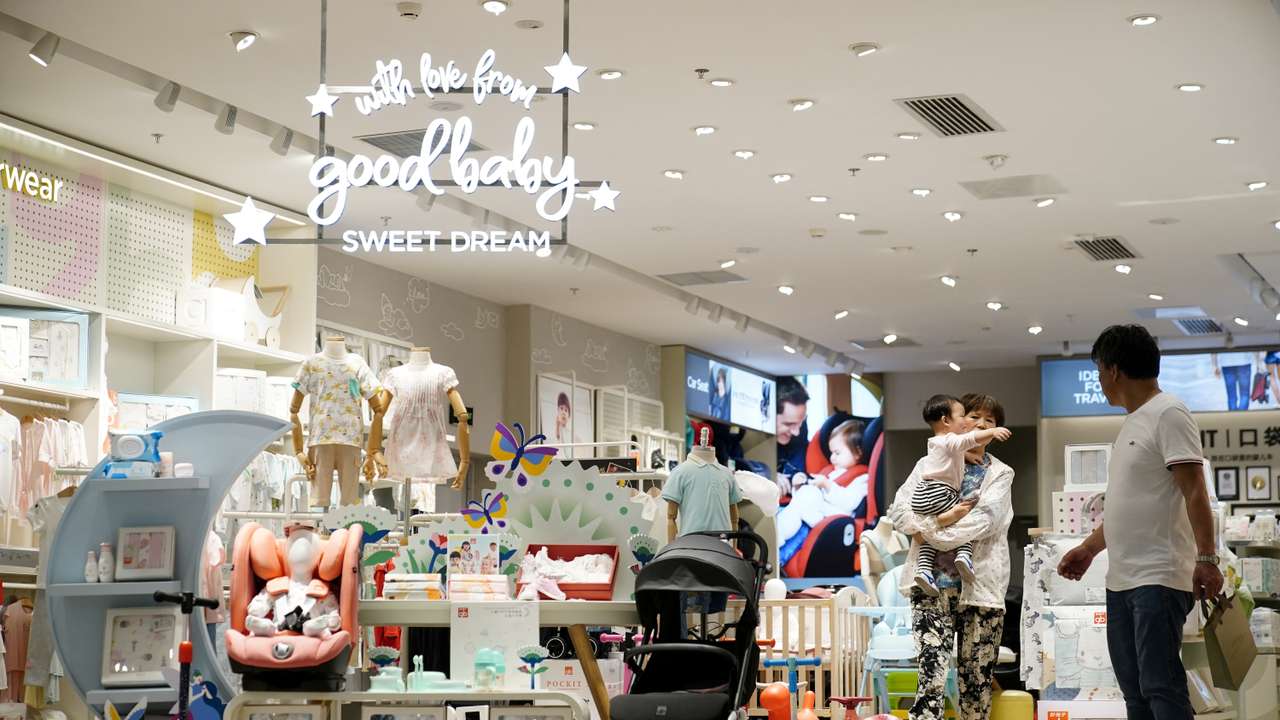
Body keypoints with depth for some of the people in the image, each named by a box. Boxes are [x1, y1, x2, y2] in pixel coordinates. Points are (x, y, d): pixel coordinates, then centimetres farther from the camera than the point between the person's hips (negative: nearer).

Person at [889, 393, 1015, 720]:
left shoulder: (1000, 474, 10)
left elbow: (986, 519, -7)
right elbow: (899, 509, 3)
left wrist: (935, 534, -12)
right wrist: (928, 526, -14)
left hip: (981, 585, 1)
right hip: (935, 582, -1)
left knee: (977, 680, 4)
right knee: (932, 676, -12)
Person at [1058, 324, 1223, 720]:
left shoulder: (1168, 414, -10)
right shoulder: (1133, 422, 19)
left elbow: (1194, 492, -17)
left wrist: (1206, 558, -23)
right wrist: (1088, 548, 30)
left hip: (1158, 579, -10)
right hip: (1121, 580, 10)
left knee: (1160, 687, -13)